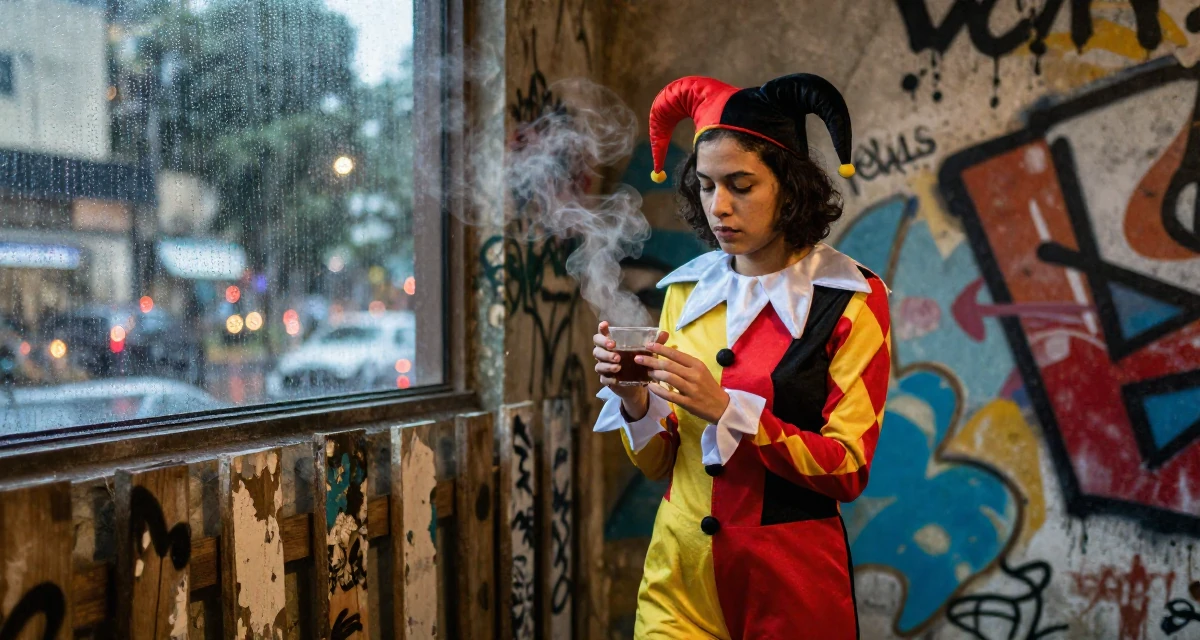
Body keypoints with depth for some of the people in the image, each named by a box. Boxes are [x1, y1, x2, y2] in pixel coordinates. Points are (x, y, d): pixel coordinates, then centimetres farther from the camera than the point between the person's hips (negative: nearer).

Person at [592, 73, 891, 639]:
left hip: (790, 572, -3)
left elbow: (847, 470, -14)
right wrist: (634, 400, -14)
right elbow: (658, 463, 6)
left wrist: (727, 409, -23)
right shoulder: (686, 290, 3)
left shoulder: (852, 301, -9)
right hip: (679, 571, 3)